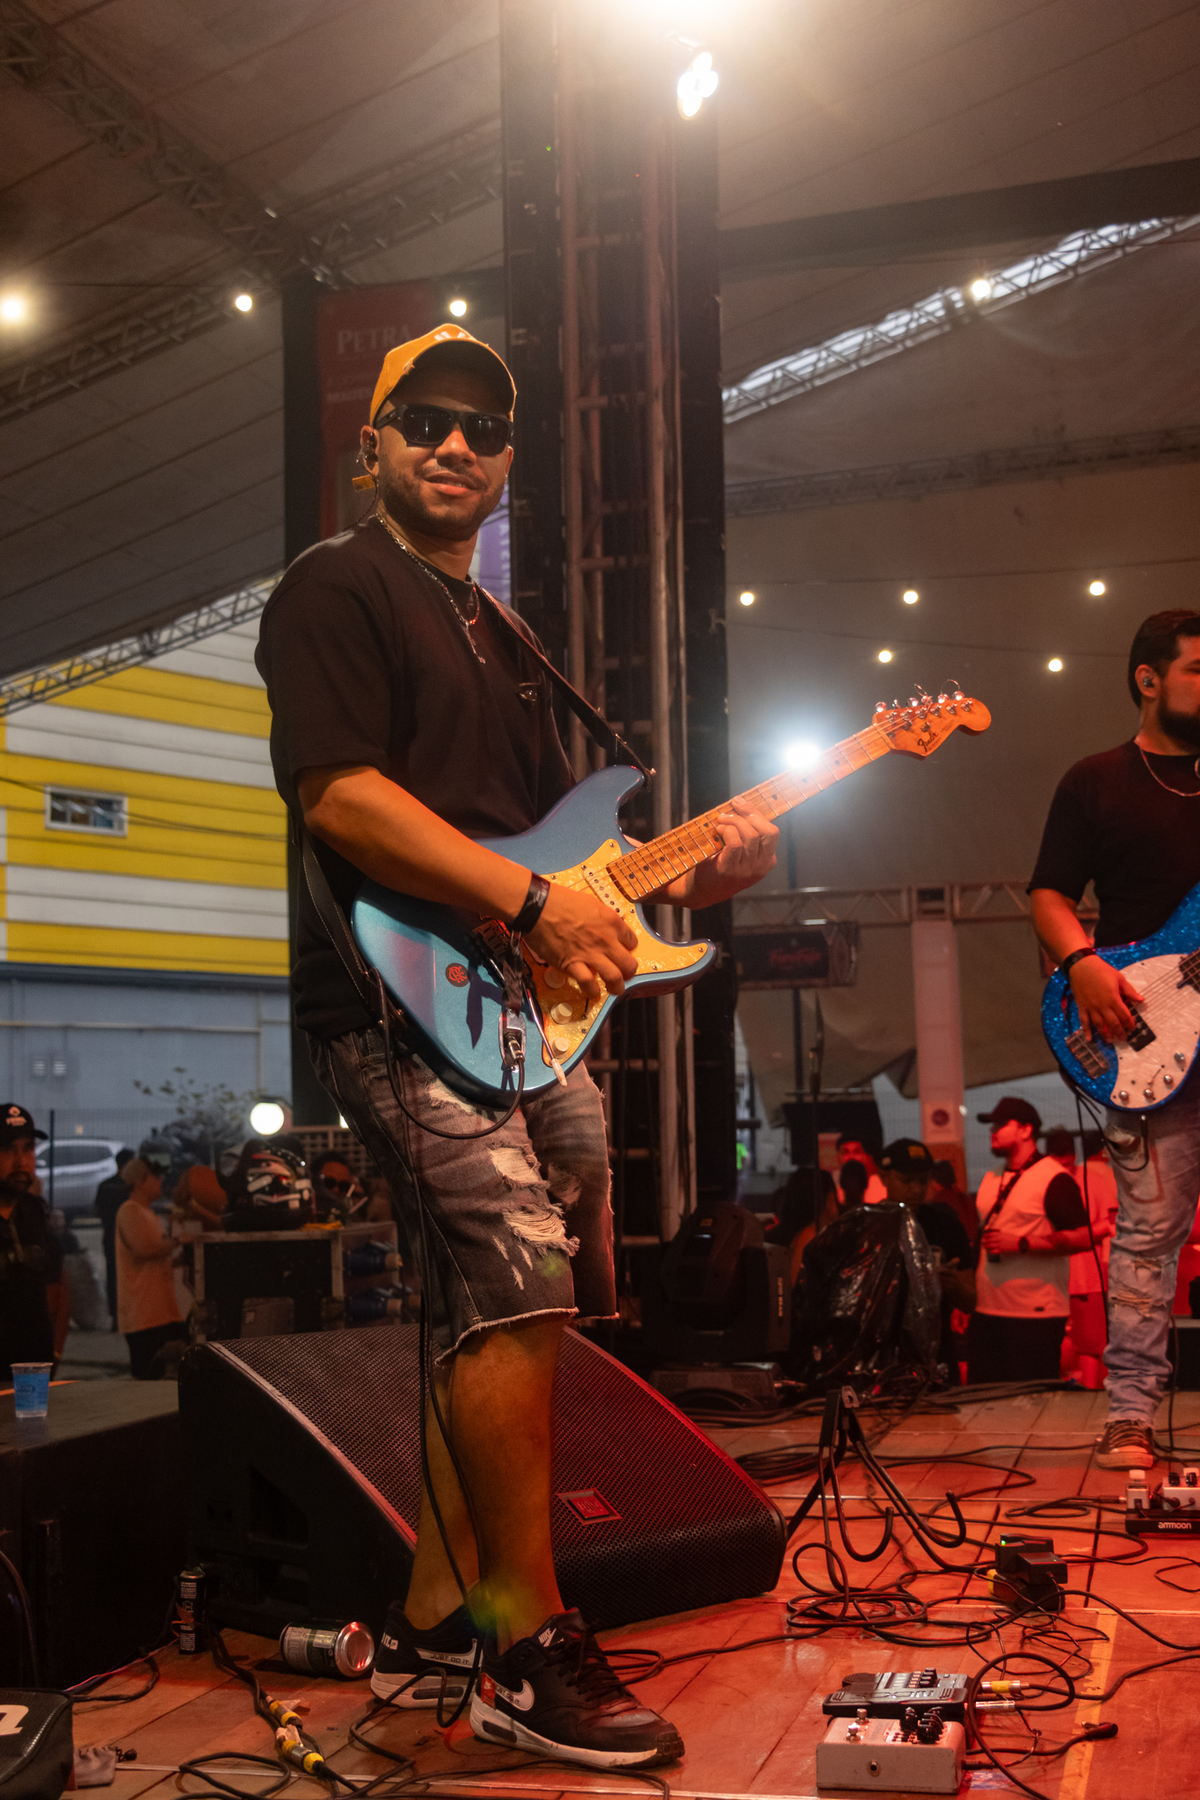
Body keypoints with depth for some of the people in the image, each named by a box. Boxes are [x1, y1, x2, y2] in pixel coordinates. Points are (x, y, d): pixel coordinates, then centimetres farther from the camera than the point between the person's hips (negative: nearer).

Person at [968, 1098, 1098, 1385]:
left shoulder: (1054, 1179, -8)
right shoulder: (991, 1179, 17)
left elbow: (1083, 1237, -16)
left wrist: (1020, 1243, -21)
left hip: (1035, 1316, -7)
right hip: (986, 1311, 7)